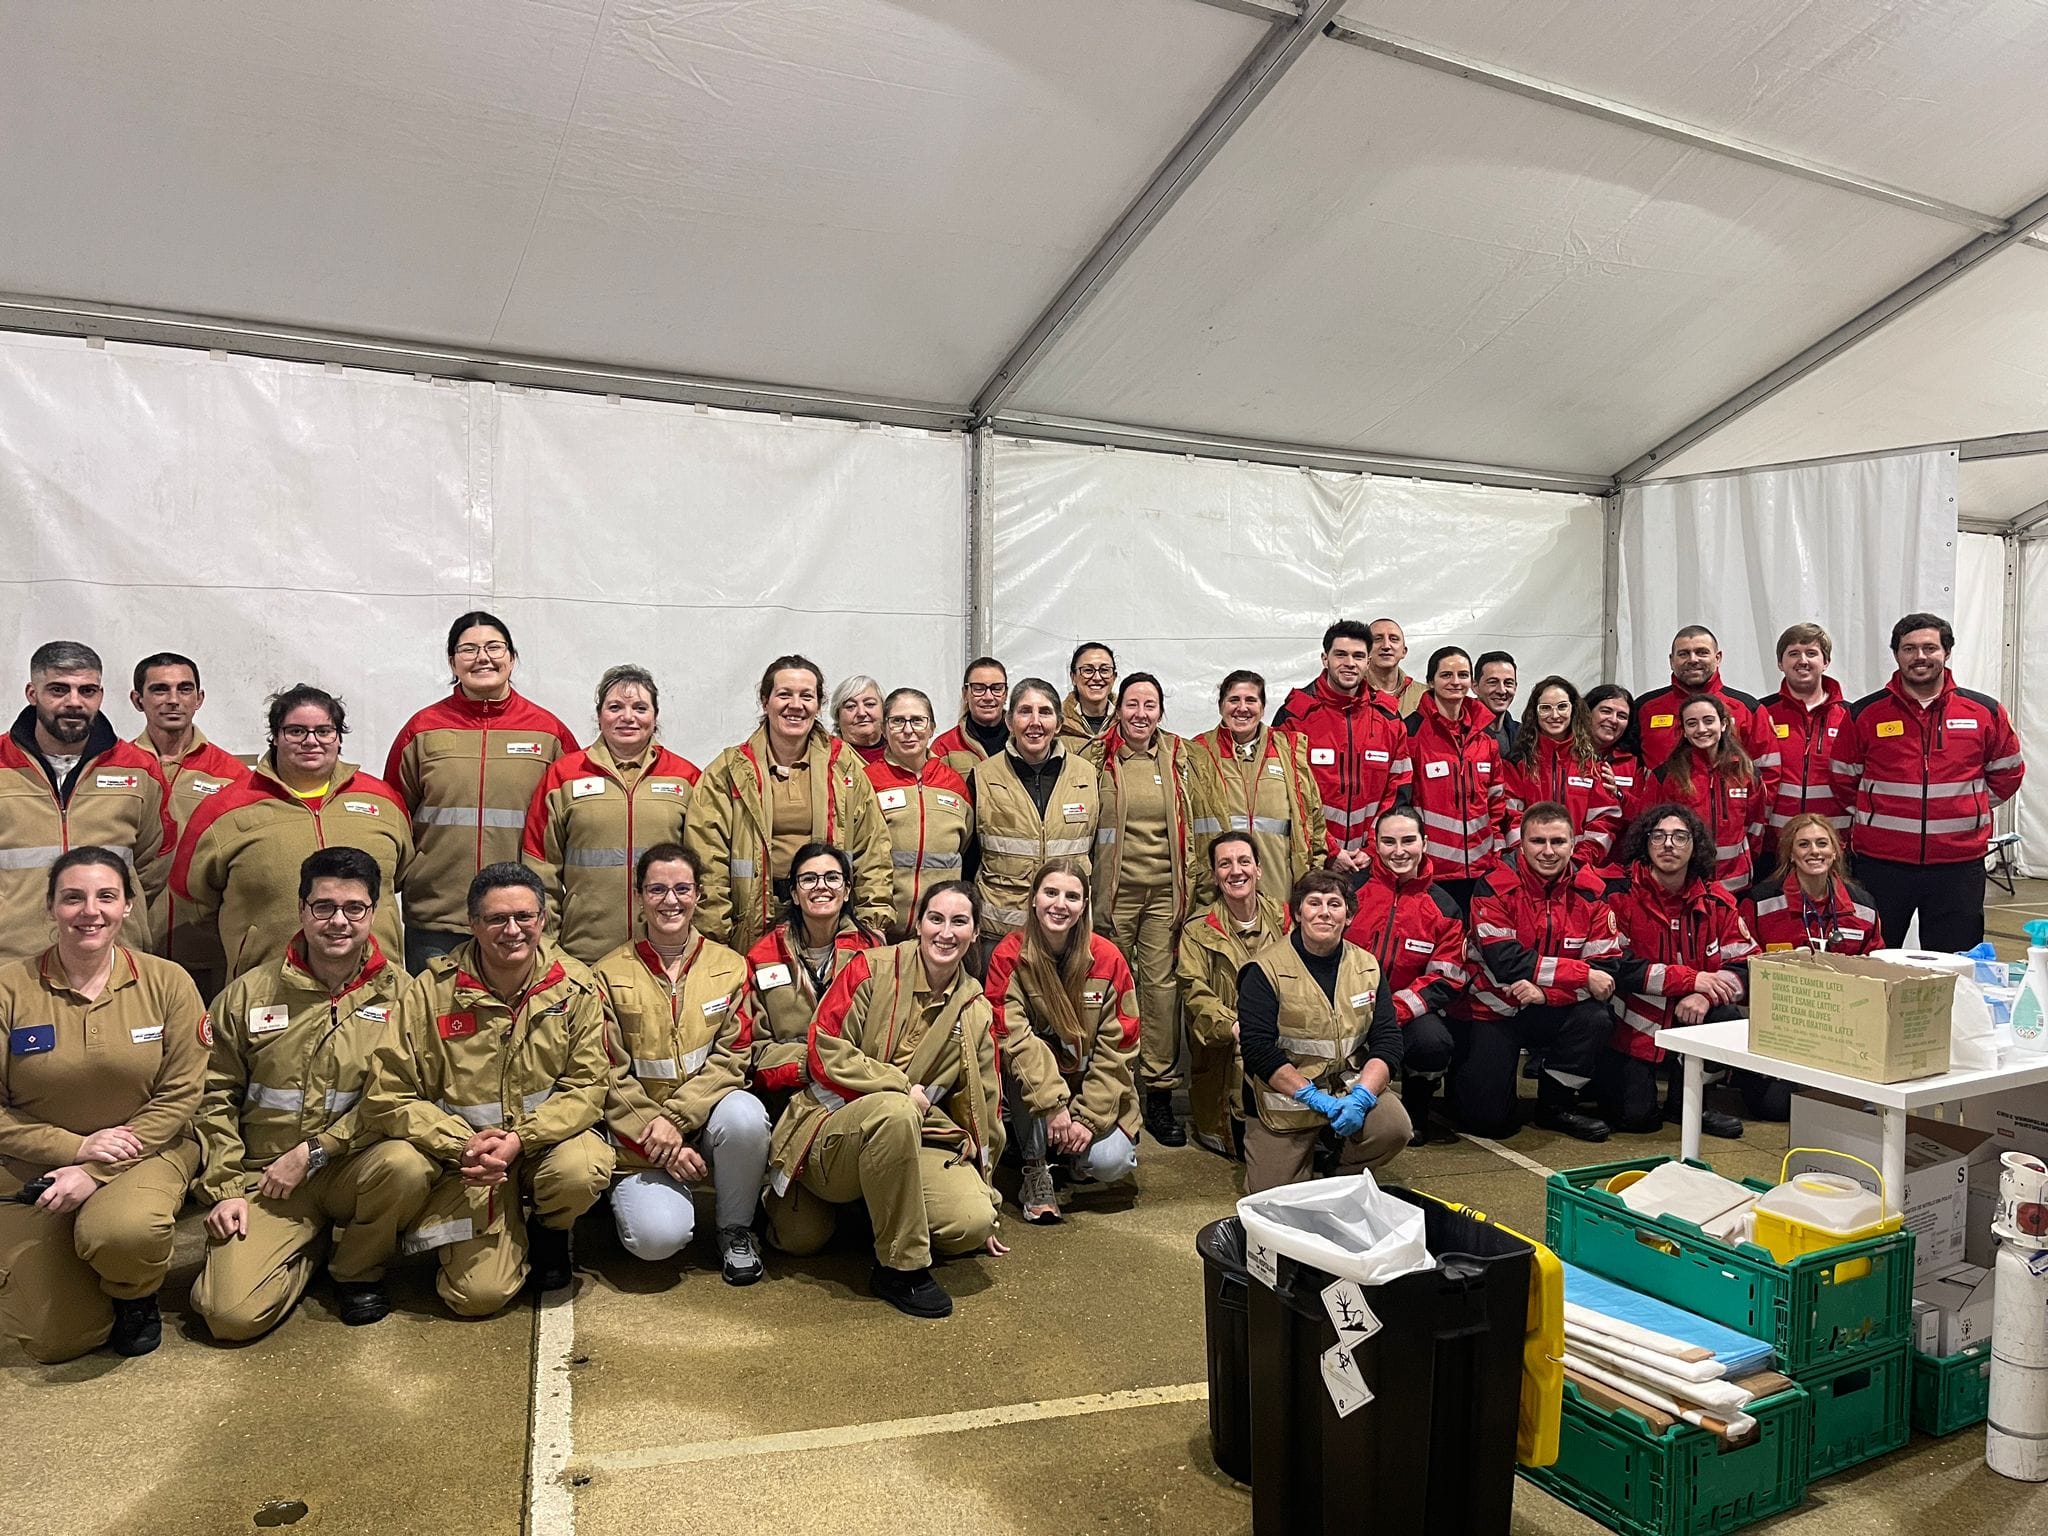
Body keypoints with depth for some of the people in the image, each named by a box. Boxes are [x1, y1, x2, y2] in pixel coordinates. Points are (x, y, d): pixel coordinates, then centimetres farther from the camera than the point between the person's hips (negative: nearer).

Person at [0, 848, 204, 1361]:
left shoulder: (168, 983, -7)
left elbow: (180, 1095, -8)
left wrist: (97, 1172, -16)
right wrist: (74, 1147, -17)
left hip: (146, 1153, -1)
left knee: (122, 1232, -36)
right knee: (54, 1342, -3)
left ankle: (135, 1293, 2)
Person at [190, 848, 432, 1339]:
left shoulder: (399, 995, -3)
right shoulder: (249, 994, 3)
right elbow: (216, 1096, 7)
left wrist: (312, 1152, -15)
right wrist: (225, 1188, 0)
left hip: (354, 1165, 0)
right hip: (263, 1177, 1)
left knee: (407, 1165, -34)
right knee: (232, 1313, -19)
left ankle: (357, 1272, -2)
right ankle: (310, 1249, 16)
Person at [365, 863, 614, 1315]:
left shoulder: (575, 986, -8)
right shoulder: (433, 991, -10)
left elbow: (588, 1085, -9)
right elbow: (387, 1095, -10)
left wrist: (520, 1139, -24)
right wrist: (462, 1143, -22)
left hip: (549, 1138, 1)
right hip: (467, 1154, -1)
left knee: (582, 1172, -33)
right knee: (478, 1294, -14)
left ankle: (549, 1230, 4)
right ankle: (510, 1236, 23)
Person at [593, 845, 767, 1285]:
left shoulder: (730, 967, 3)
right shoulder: (609, 975, 0)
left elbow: (732, 1057, -5)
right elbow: (610, 1072, -4)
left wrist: (675, 1117, -18)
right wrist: (654, 1133, -15)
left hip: (707, 1113, 2)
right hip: (639, 1128, -1)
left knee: (745, 1115, -34)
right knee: (657, 1238, -25)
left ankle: (736, 1229, -7)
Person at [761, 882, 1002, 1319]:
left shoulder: (975, 1012, 7)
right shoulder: (872, 969, -4)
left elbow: (982, 1109, 13)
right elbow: (826, 1052, -11)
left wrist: (983, 1199, 15)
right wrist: (899, 1087, -15)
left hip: (911, 1143, 4)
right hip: (833, 1132, -4)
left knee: (972, 1222, -24)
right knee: (895, 1111, -39)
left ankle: (880, 1209, 12)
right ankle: (901, 1267, -18)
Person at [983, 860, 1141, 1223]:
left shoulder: (1107, 959, -12)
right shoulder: (1009, 956, -15)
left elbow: (1116, 1047, -11)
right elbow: (1013, 1035, -23)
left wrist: (1089, 1118, -17)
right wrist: (1053, 1106, -32)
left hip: (1092, 1083, 1)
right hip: (1035, 1086, 0)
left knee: (1111, 1163, -23)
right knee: (1020, 1060, -33)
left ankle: (1075, 1155, 15)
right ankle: (1036, 1167, -14)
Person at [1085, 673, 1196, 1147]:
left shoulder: (1175, 755, 10)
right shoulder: (1097, 757, 1)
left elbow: (1186, 826, 14)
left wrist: (1188, 888, 9)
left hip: (1164, 890, 2)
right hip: (1115, 889, -2)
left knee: (1162, 983, 0)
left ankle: (1160, 1095, 9)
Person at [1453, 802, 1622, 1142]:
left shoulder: (1591, 892, -5)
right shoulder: (1494, 888, -15)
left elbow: (1607, 965, -10)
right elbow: (1506, 962, -23)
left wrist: (1546, 990, -26)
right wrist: (1583, 975, -23)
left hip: (1553, 1010, 4)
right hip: (1492, 1009, -3)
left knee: (1595, 1018, -28)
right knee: (1487, 1119, -12)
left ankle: (1557, 1105, -3)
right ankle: (1466, 1068, 25)